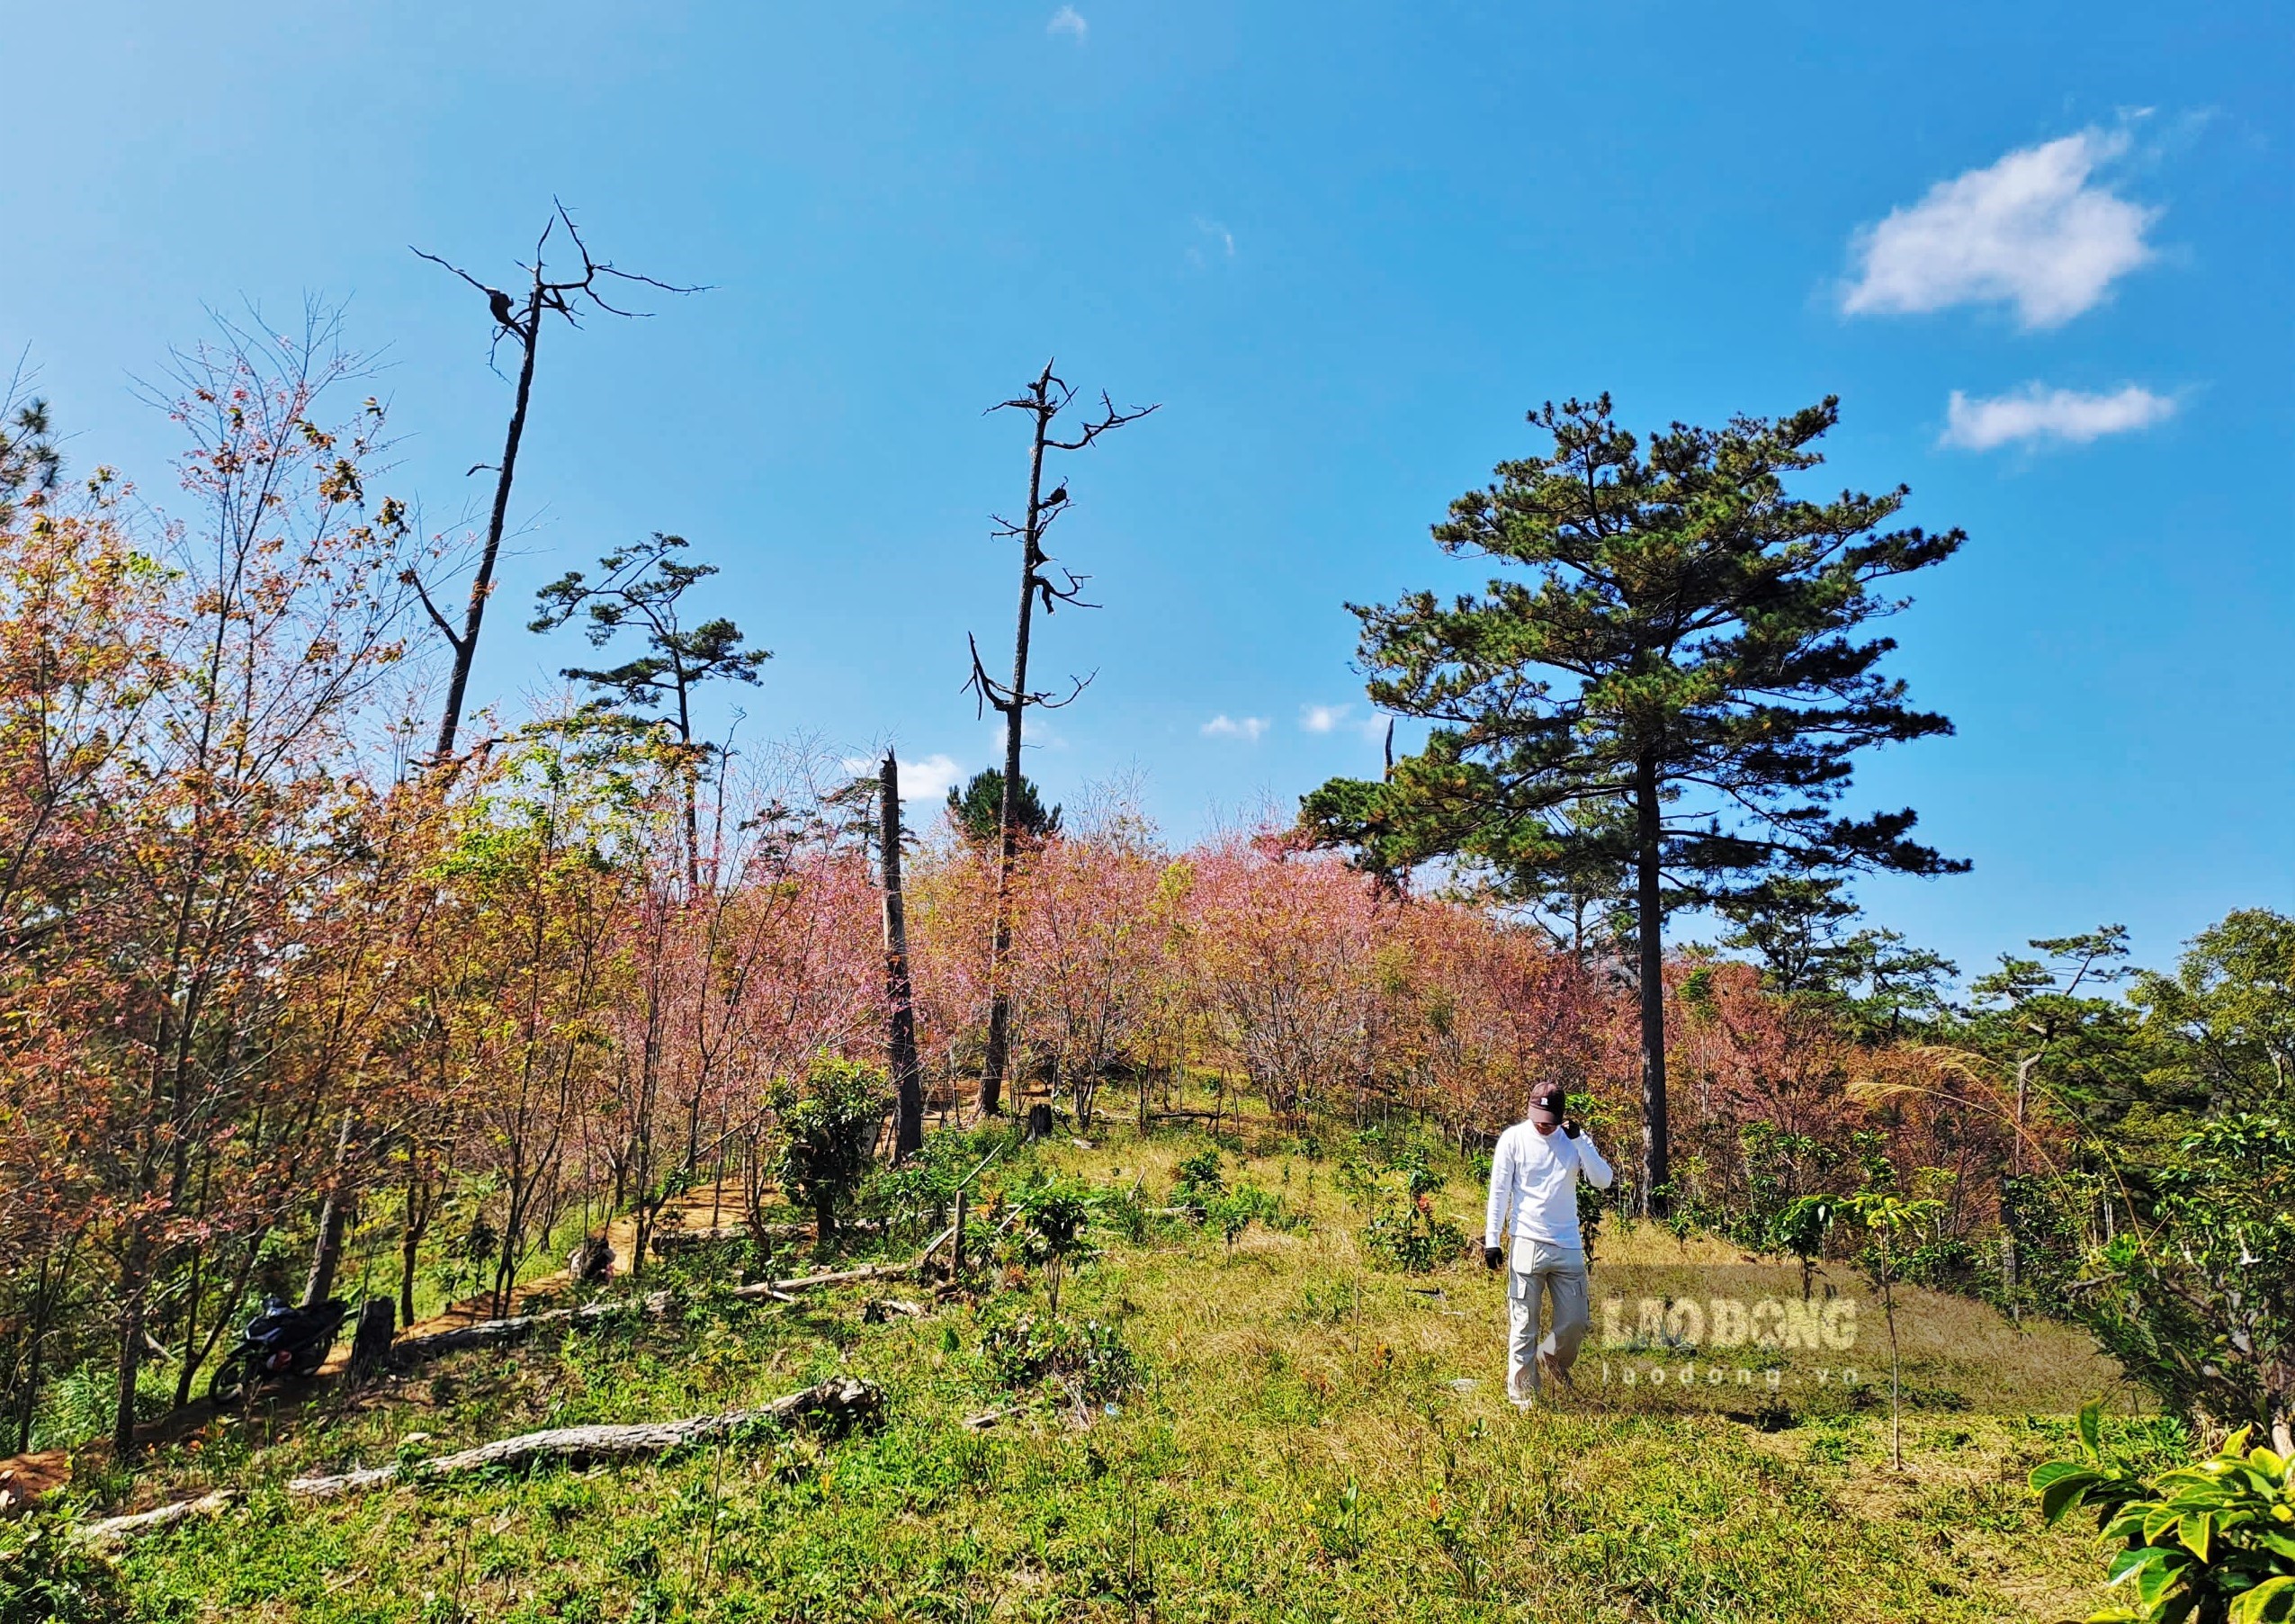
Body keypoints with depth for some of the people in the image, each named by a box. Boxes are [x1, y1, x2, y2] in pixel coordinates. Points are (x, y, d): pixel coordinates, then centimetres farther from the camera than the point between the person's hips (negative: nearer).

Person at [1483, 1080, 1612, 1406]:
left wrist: (1580, 1140, -15)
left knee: (1575, 1324, 8)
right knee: (1523, 1327, 1)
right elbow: (1499, 1191, -2)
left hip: (1569, 1247, 3)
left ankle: (1551, 1362, 37)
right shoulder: (1513, 1138, -3)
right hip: (1527, 1244, -3)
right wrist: (1491, 1240, -6)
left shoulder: (1576, 1139, 4)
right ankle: (1522, 1396, 13)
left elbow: (1603, 1181, -6)